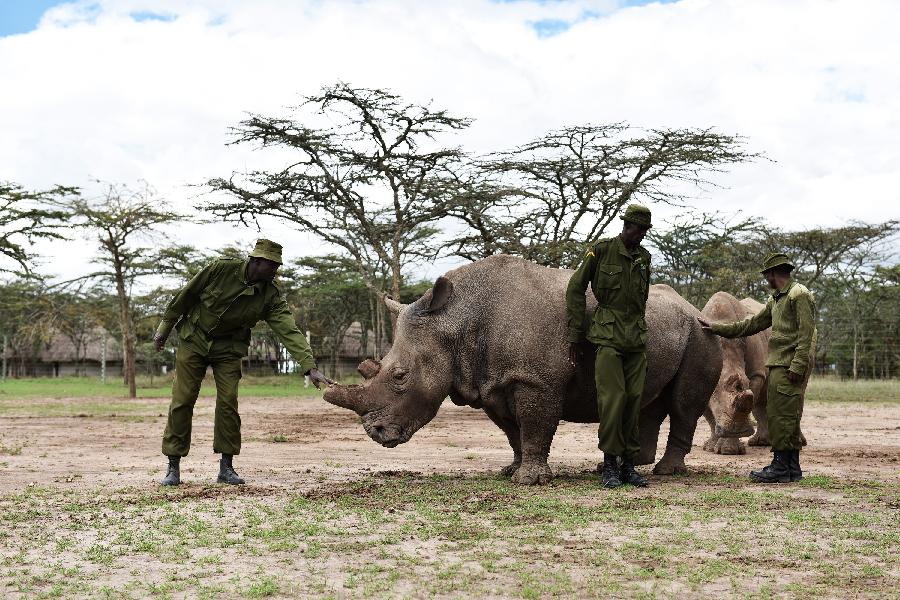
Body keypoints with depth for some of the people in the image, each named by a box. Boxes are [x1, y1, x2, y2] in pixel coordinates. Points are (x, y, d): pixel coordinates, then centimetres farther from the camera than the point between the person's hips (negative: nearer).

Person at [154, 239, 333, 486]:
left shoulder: (271, 296, -15)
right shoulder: (221, 269, -20)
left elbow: (289, 332, -23)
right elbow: (186, 296, -7)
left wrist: (311, 367, -34)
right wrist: (164, 328, 0)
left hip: (228, 348, 1)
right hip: (193, 340, -1)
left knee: (228, 403, -8)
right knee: (182, 402, -4)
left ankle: (226, 467, 3)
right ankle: (173, 467, 5)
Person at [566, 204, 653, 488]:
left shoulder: (644, 257, 11)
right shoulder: (600, 251, -4)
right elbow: (575, 290, -2)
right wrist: (574, 335, -2)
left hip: (636, 339, 5)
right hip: (608, 337, -5)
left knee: (634, 400, 3)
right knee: (612, 399, -11)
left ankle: (629, 464, 10)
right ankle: (610, 465, -3)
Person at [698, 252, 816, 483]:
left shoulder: (799, 295, -8)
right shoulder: (775, 300, 22)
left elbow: (806, 334, -15)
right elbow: (752, 325, 27)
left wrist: (797, 366, -21)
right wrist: (716, 328, 25)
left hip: (789, 366, -9)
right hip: (778, 364, 9)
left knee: (782, 414, -9)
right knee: (788, 417, 10)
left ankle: (781, 467, -7)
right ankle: (792, 467, 14)